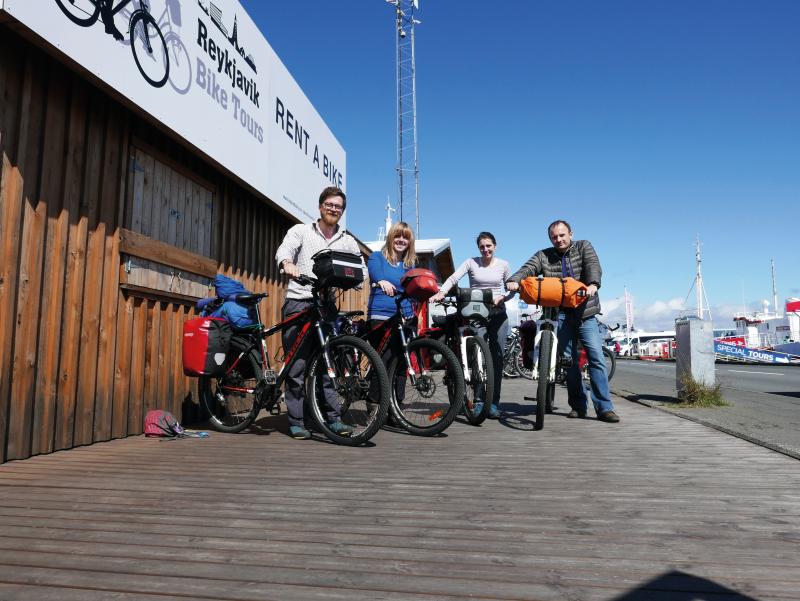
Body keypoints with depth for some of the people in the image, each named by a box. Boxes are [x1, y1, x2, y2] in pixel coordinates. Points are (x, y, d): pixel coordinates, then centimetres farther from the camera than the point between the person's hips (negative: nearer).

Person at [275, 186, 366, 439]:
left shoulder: (347, 241, 17)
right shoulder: (301, 231, 8)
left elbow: (361, 266, 10)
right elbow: (284, 249, -10)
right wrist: (287, 263, -35)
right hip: (298, 303, -2)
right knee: (297, 364, -2)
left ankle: (333, 418, 7)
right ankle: (296, 421, 6)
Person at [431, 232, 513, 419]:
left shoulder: (503, 265, 8)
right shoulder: (471, 263, 1)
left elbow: (512, 289, 11)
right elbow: (453, 278, -12)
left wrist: (502, 298, -10)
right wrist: (441, 292, -31)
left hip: (498, 313, 2)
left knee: (497, 357, 0)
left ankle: (494, 403, 5)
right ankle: (479, 401, -3)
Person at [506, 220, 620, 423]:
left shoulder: (584, 247, 8)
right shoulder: (543, 256, 10)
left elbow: (593, 265, -10)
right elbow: (527, 269, -5)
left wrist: (593, 284, -32)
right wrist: (514, 280, -29)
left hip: (585, 313, -1)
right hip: (560, 315, 1)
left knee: (596, 358, -7)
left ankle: (604, 408, -4)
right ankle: (578, 406, 11)